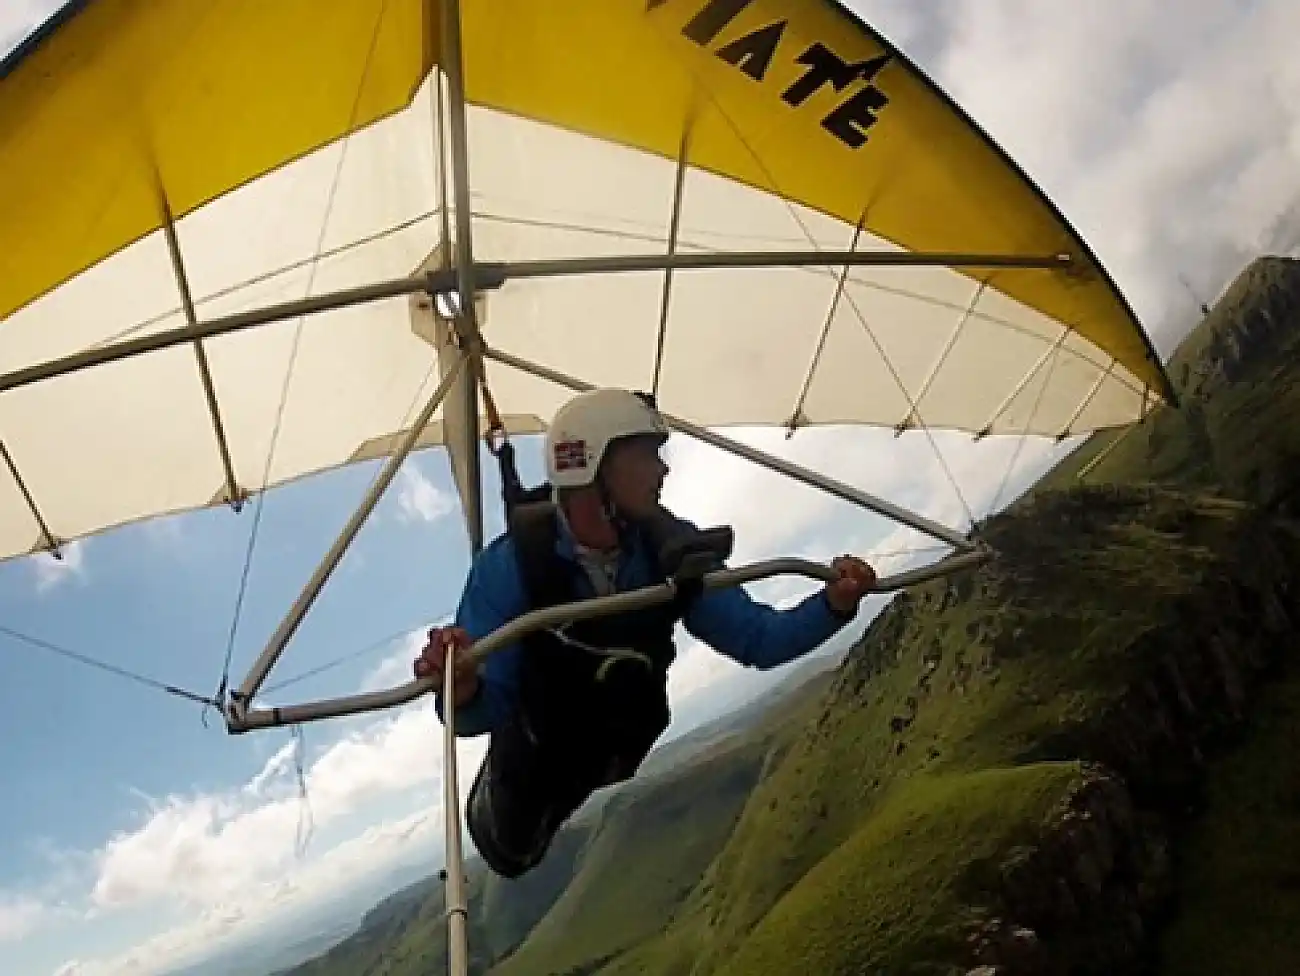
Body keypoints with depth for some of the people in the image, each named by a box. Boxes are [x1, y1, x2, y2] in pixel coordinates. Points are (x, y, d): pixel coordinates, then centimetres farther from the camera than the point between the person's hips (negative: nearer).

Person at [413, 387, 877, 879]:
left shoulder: (673, 549, -27)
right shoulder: (512, 563, -37)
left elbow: (755, 638, -20)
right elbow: (486, 707, -36)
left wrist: (832, 604, -37)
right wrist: (462, 690, -60)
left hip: (625, 744, 3)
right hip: (536, 745, -3)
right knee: (510, 858, 24)